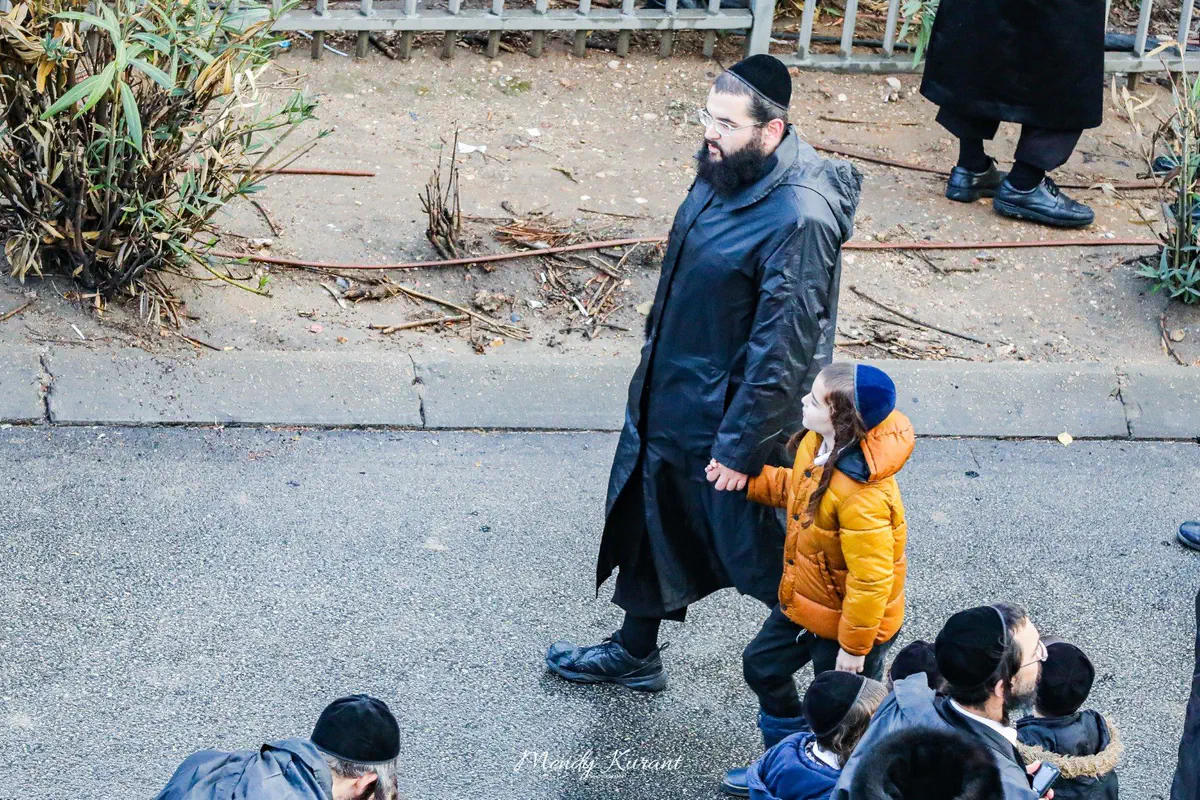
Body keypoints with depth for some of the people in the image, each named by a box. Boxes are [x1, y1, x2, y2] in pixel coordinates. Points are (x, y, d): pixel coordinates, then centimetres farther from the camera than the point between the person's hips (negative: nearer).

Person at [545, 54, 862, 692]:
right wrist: (654, 364, 22)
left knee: (756, 555, 8)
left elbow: (784, 350, -27)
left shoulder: (799, 219, -31)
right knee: (651, 521, 23)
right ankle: (634, 653, 44)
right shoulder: (726, 169, -4)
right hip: (669, 393, 9)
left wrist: (740, 445, -21)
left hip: (731, 415, -9)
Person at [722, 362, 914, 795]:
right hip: (803, 602, 10)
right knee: (763, 665, 25)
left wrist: (854, 645, -22)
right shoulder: (815, 444, -11)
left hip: (846, 621, -10)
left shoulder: (863, 497, -38)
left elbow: (870, 579, -31)